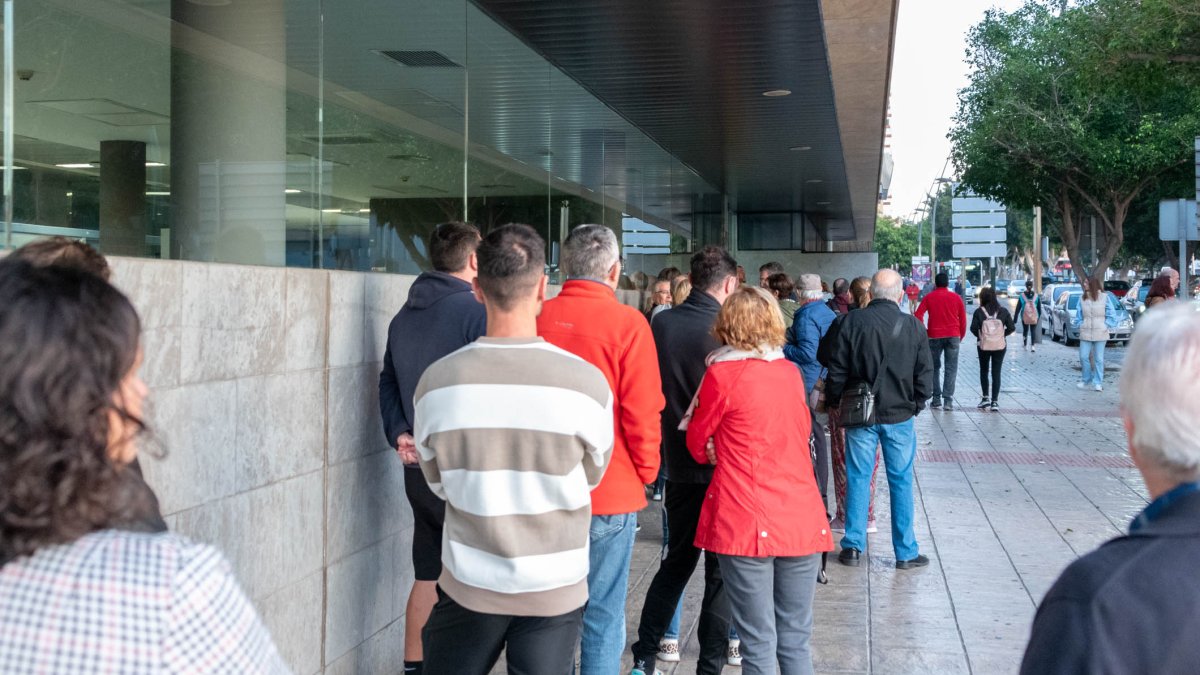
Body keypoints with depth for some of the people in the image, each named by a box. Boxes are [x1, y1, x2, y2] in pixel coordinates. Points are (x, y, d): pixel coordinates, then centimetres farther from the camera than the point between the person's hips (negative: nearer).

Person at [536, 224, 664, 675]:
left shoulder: (537, 318, -2)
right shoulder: (627, 323, -12)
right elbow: (642, 414, -12)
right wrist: (645, 473, 4)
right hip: (610, 492, -4)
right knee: (602, 616, 7)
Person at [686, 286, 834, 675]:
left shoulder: (723, 373, -6)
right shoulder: (791, 372, 9)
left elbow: (698, 442, 6)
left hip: (747, 523, -5)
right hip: (803, 521, 5)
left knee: (759, 643, 2)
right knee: (796, 642, 12)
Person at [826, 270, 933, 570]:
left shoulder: (853, 322, -7)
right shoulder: (913, 326, -3)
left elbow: (837, 370, -4)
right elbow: (924, 374, 2)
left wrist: (834, 401, 9)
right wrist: (916, 405, 15)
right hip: (900, 416, 0)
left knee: (858, 478, 8)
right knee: (901, 481, 8)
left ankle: (853, 546, 11)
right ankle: (906, 552, 13)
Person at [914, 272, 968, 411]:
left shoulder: (929, 297, 2)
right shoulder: (956, 297, 4)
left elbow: (918, 315, -7)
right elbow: (963, 319, 5)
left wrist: (924, 331, 3)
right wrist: (961, 336, 15)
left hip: (934, 336, 0)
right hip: (953, 336, 0)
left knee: (935, 368, 12)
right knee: (951, 369, 1)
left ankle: (936, 399, 11)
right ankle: (948, 401, -7)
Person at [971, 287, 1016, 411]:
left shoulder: (979, 312, -7)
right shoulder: (1003, 311, -1)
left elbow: (973, 328, -14)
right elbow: (1011, 328, -4)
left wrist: (980, 336, 5)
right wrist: (1002, 335, 11)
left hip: (984, 346, -1)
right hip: (1000, 346, 1)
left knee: (984, 371, 17)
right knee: (996, 373, 6)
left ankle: (985, 397, 12)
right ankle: (995, 401, 3)